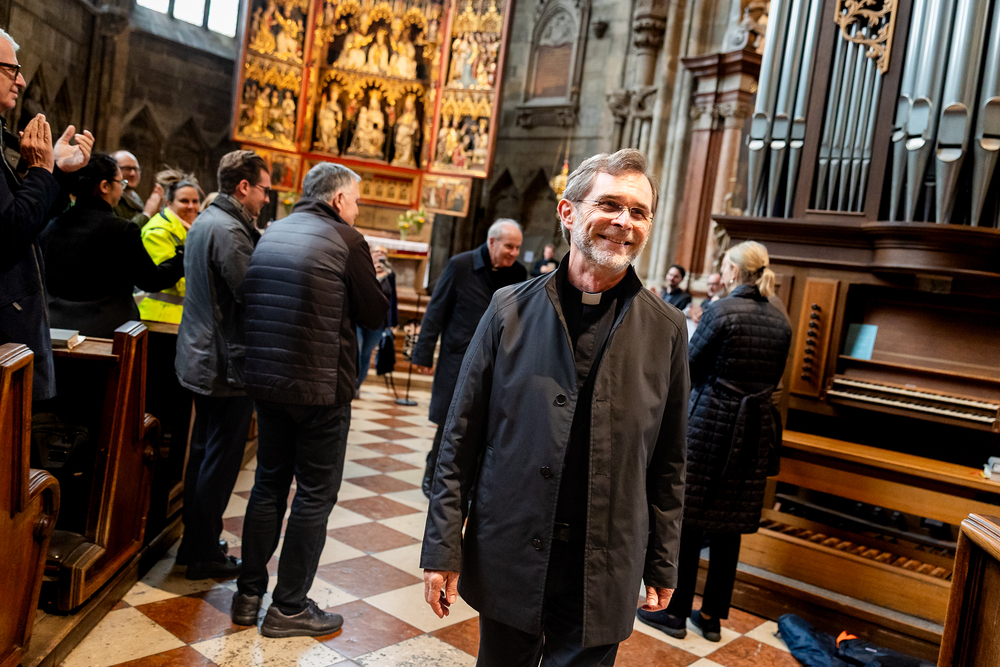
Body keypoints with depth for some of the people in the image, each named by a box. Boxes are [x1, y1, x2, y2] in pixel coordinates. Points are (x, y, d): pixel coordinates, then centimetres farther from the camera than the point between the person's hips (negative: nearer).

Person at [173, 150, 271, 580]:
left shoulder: (204, 222, 13)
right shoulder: (229, 231, -19)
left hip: (200, 358, 10)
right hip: (228, 363, -10)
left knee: (203, 452, 19)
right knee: (221, 460, 1)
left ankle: (193, 543, 31)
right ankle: (205, 555, 12)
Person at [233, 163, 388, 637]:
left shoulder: (271, 233, 10)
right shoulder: (346, 240, -10)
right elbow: (374, 315, -6)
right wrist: (376, 281, 13)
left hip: (265, 380, 7)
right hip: (321, 385, -7)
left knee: (269, 484, 18)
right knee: (314, 495, 5)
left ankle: (249, 595, 26)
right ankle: (289, 608, 13)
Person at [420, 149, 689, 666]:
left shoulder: (666, 329, -1)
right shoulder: (511, 309, -4)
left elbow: (668, 462, 4)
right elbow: (461, 438, -2)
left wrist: (662, 565, 6)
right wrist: (443, 547, -3)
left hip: (603, 577, 0)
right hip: (507, 560, 0)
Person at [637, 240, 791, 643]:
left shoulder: (721, 312, -13)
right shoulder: (781, 322, 5)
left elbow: (691, 369, -8)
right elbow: (772, 380, 12)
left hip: (710, 424, -6)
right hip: (753, 430, 6)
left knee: (688, 517, 5)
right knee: (729, 525, 12)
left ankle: (677, 612, 13)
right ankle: (713, 616, 22)